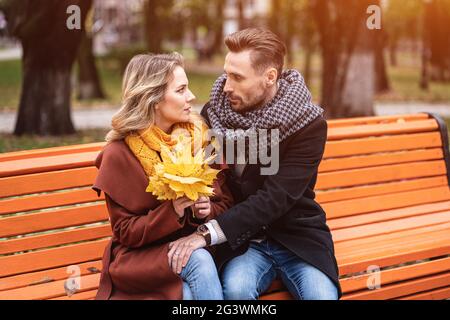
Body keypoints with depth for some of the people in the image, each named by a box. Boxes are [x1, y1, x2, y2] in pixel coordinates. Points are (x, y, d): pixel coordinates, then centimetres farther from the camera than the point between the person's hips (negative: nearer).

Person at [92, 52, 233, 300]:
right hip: (142, 255, -2)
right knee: (199, 262, -30)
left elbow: (225, 203, 7)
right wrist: (173, 210, -23)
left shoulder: (199, 136, 1)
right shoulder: (119, 154, -9)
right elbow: (126, 232, -8)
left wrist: (206, 211, -17)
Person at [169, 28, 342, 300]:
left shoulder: (309, 125, -12)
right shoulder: (214, 112, -2)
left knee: (321, 295, -27)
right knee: (235, 288, -30)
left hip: (297, 236, -1)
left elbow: (276, 198, -20)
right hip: (242, 238, 1)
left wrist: (208, 232, -28)